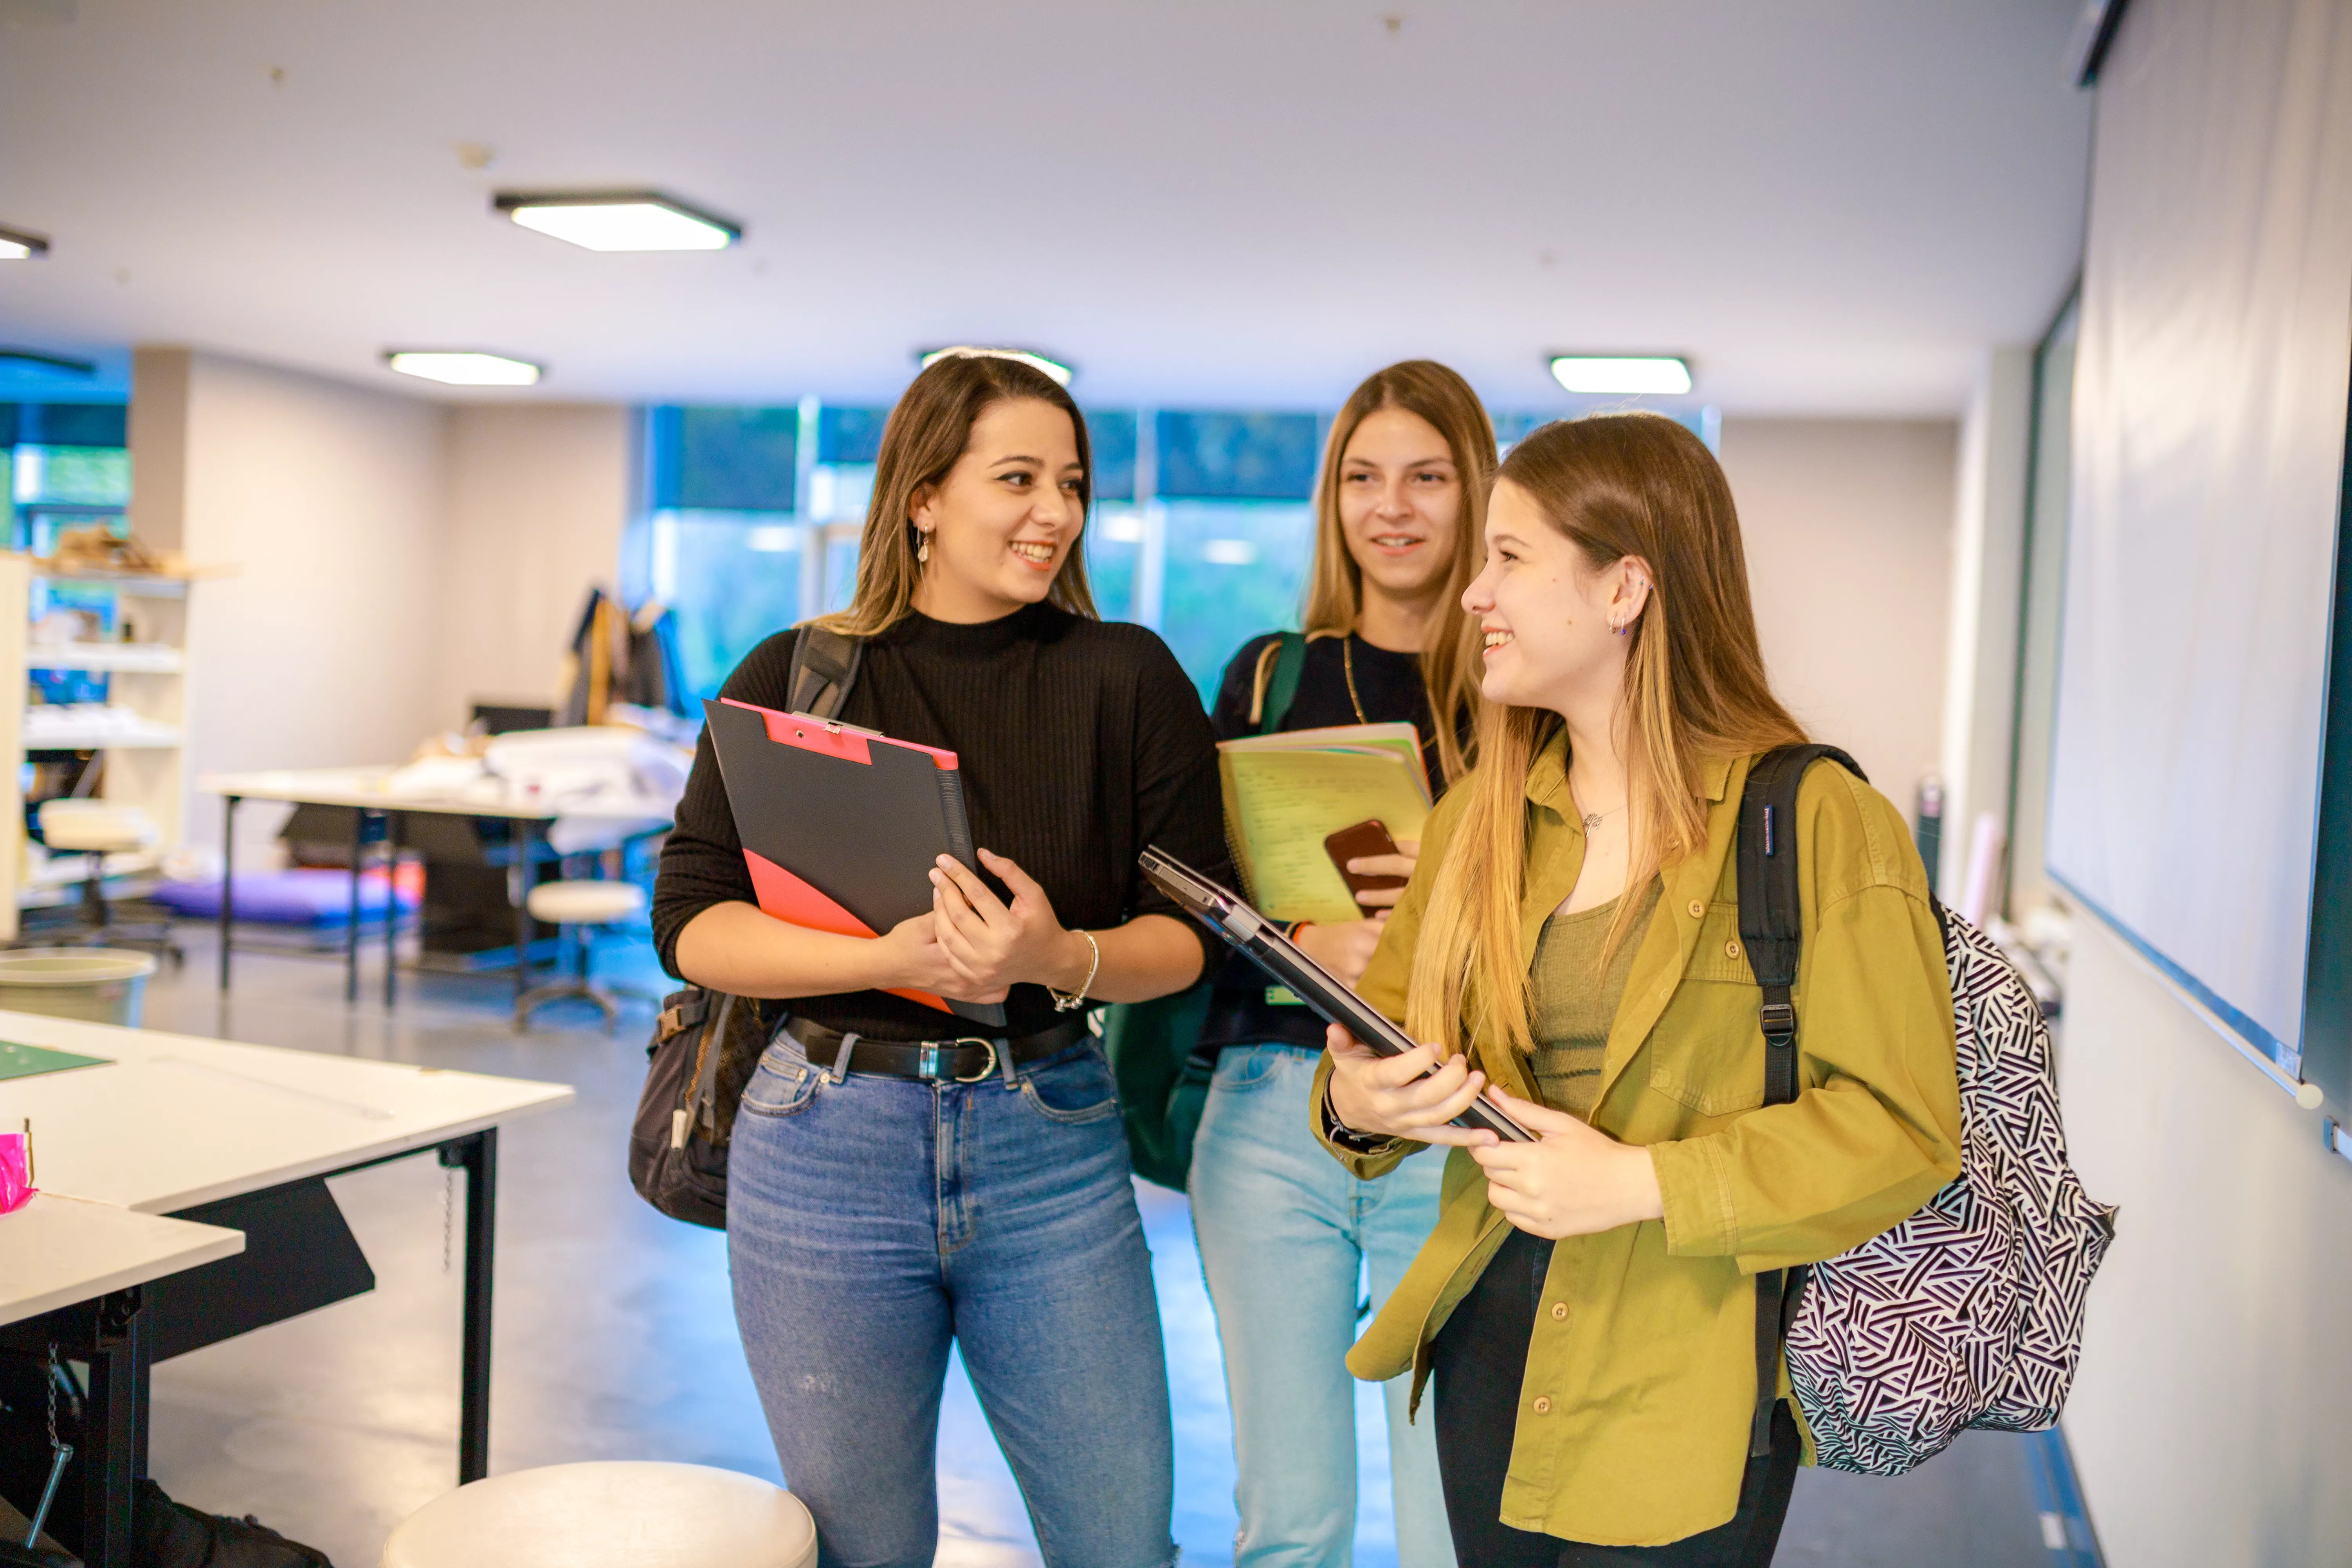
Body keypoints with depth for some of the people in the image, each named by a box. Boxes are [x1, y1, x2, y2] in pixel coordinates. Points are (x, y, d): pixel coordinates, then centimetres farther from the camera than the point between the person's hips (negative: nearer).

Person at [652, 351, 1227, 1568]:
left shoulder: (1127, 679, 0)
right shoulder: (795, 678, -1)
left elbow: (1187, 933, -1)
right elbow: (691, 922, -6)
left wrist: (1059, 958, -22)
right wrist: (888, 959, -22)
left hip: (1053, 1144, 1)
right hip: (831, 1141, 0)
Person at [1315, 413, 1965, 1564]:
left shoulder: (1818, 823, -11)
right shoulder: (1480, 817, 8)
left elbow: (1903, 1129, -13)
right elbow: (1391, 1025, 14)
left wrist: (1641, 1184, -21)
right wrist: (1356, 1105, -9)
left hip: (1687, 1392, -5)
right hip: (1491, 1336, 6)